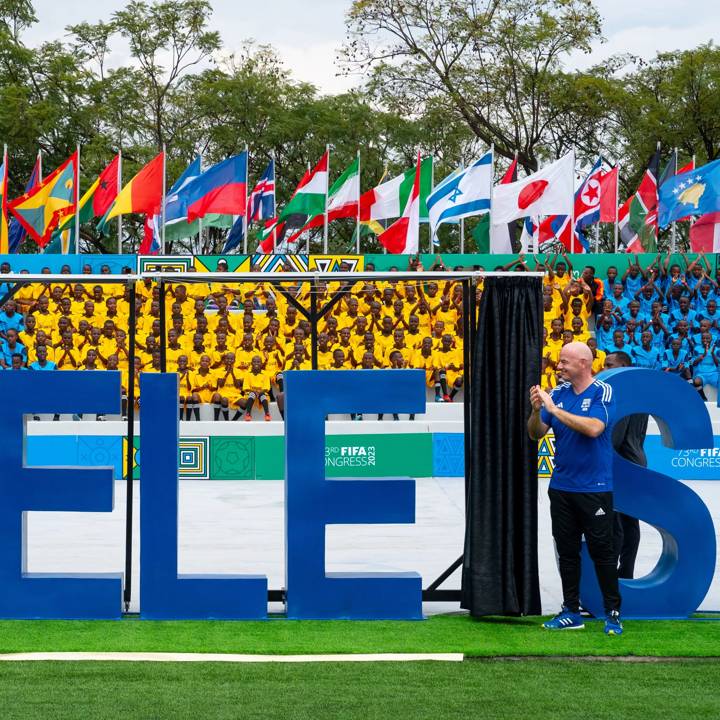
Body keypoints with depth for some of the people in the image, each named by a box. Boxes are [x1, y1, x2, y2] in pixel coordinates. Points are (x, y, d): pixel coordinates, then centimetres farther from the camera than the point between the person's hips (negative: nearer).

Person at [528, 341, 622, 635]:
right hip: (562, 487, 5)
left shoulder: (603, 392, -8)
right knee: (567, 551, 10)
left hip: (595, 488, -5)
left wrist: (555, 409, -21)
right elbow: (536, 433, 8)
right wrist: (537, 410, -12)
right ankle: (571, 612, 18)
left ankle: (612, 613, 7)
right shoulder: (558, 392, 6)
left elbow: (593, 428, -24)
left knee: (602, 551, -1)